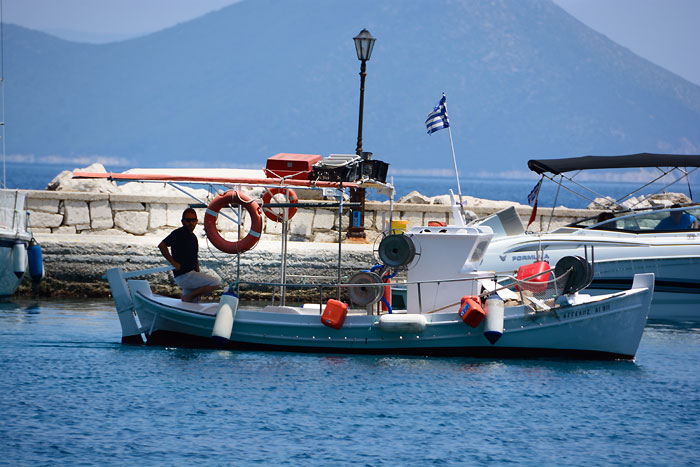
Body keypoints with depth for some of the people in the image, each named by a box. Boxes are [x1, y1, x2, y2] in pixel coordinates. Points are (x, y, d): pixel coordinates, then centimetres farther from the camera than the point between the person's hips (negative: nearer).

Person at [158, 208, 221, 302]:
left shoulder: (193, 237, 18)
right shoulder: (179, 233, -9)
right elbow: (161, 245, -17)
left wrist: (198, 274, 14)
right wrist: (173, 262, -17)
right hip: (183, 276, -9)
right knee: (216, 283, -15)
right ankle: (188, 297, -10)